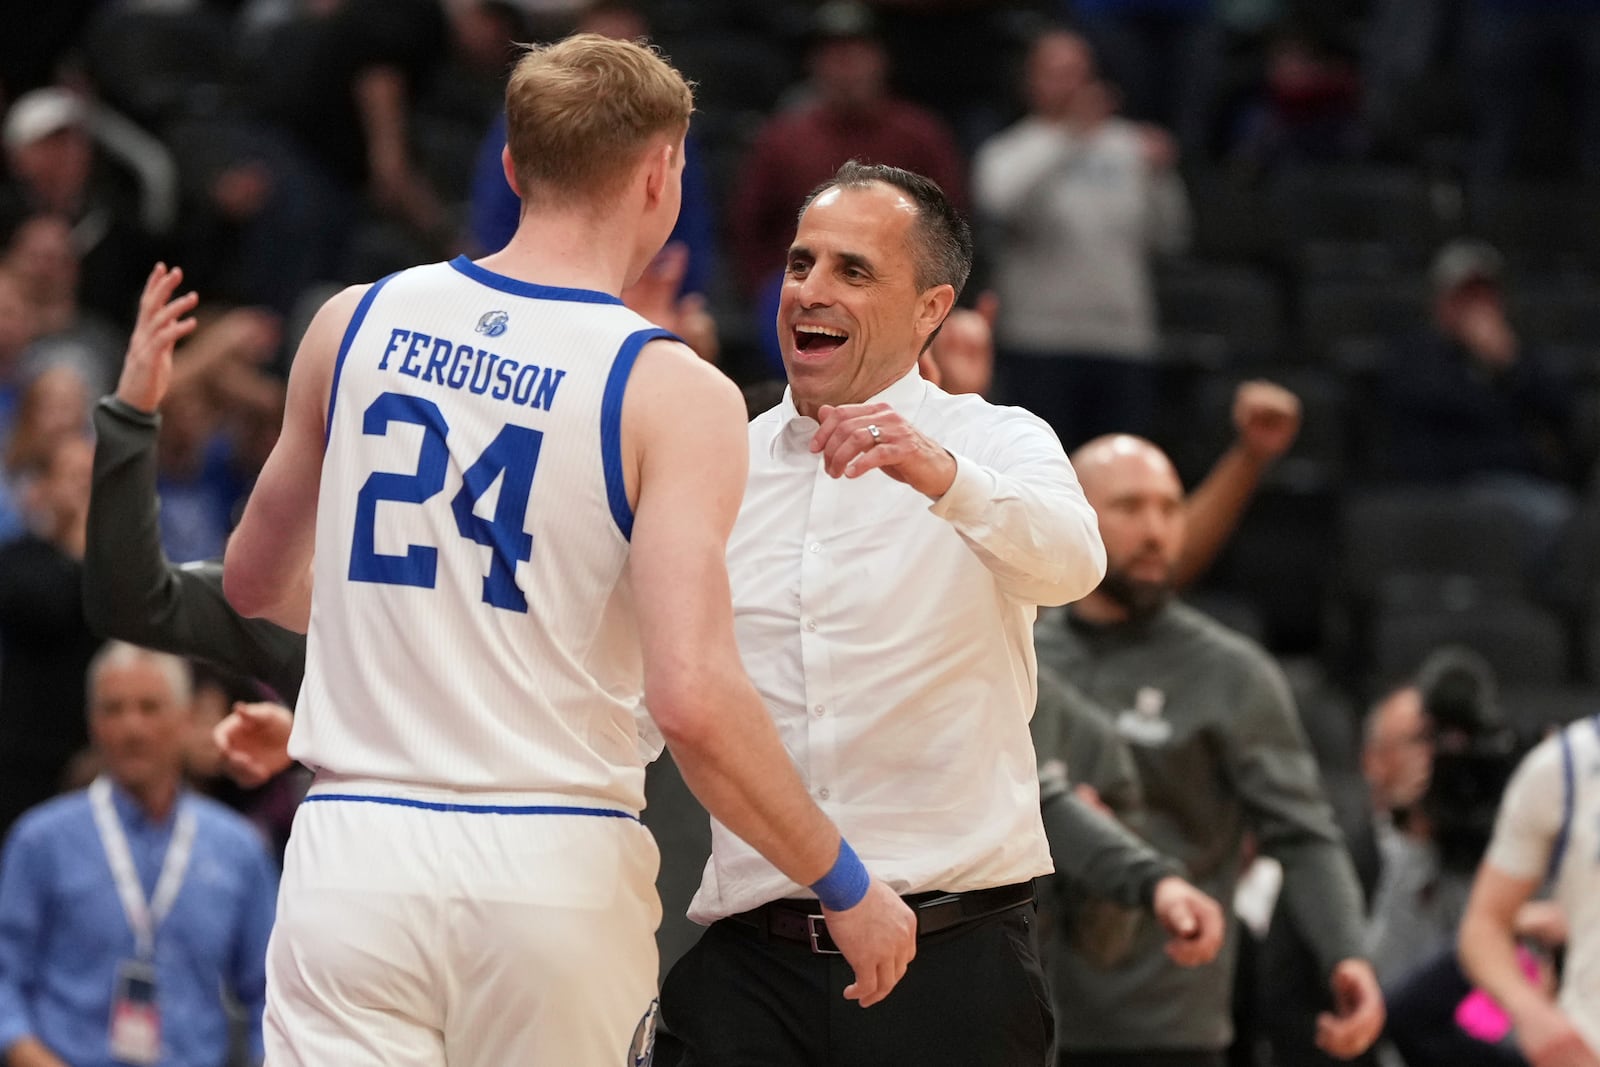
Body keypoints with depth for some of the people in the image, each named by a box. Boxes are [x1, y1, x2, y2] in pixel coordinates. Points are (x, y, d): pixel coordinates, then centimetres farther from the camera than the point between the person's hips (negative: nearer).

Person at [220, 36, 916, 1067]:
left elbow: (255, 581, 22)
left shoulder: (356, 324, 6)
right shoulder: (671, 393, -7)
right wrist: (845, 885, -4)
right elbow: (693, 700, -17)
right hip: (554, 867, -2)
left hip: (353, 858, 2)